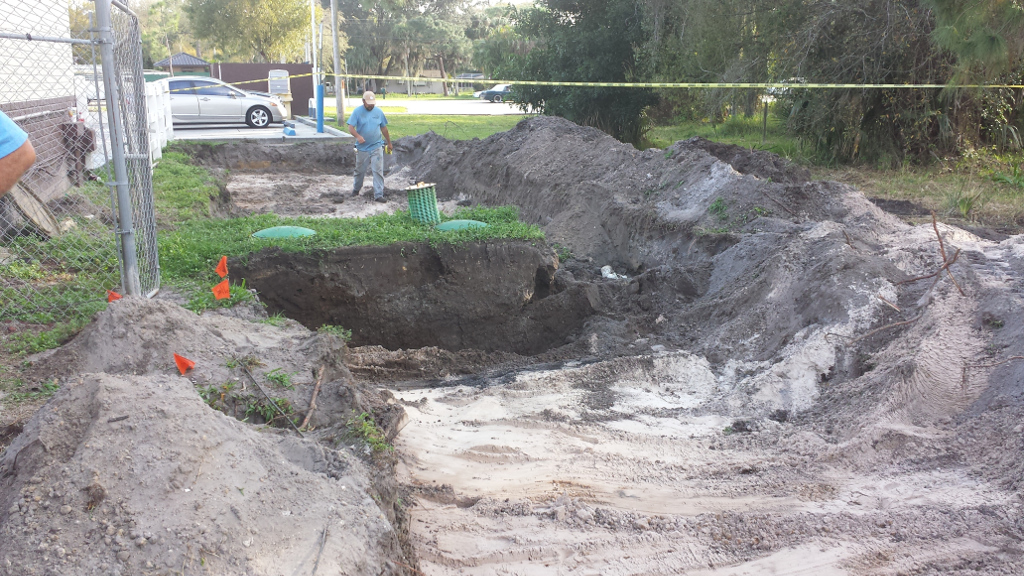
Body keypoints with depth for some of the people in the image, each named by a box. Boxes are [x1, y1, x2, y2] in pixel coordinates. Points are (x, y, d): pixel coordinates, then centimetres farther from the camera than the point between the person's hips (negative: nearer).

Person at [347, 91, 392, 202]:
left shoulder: (378, 111, 3)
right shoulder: (357, 112, -6)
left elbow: (384, 128, 13)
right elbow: (350, 128, -13)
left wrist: (389, 143, 17)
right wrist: (358, 136, -32)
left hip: (377, 147, 1)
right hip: (362, 148, -1)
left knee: (378, 171, -6)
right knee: (360, 171, 14)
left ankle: (378, 195, -5)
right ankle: (356, 189, 38)